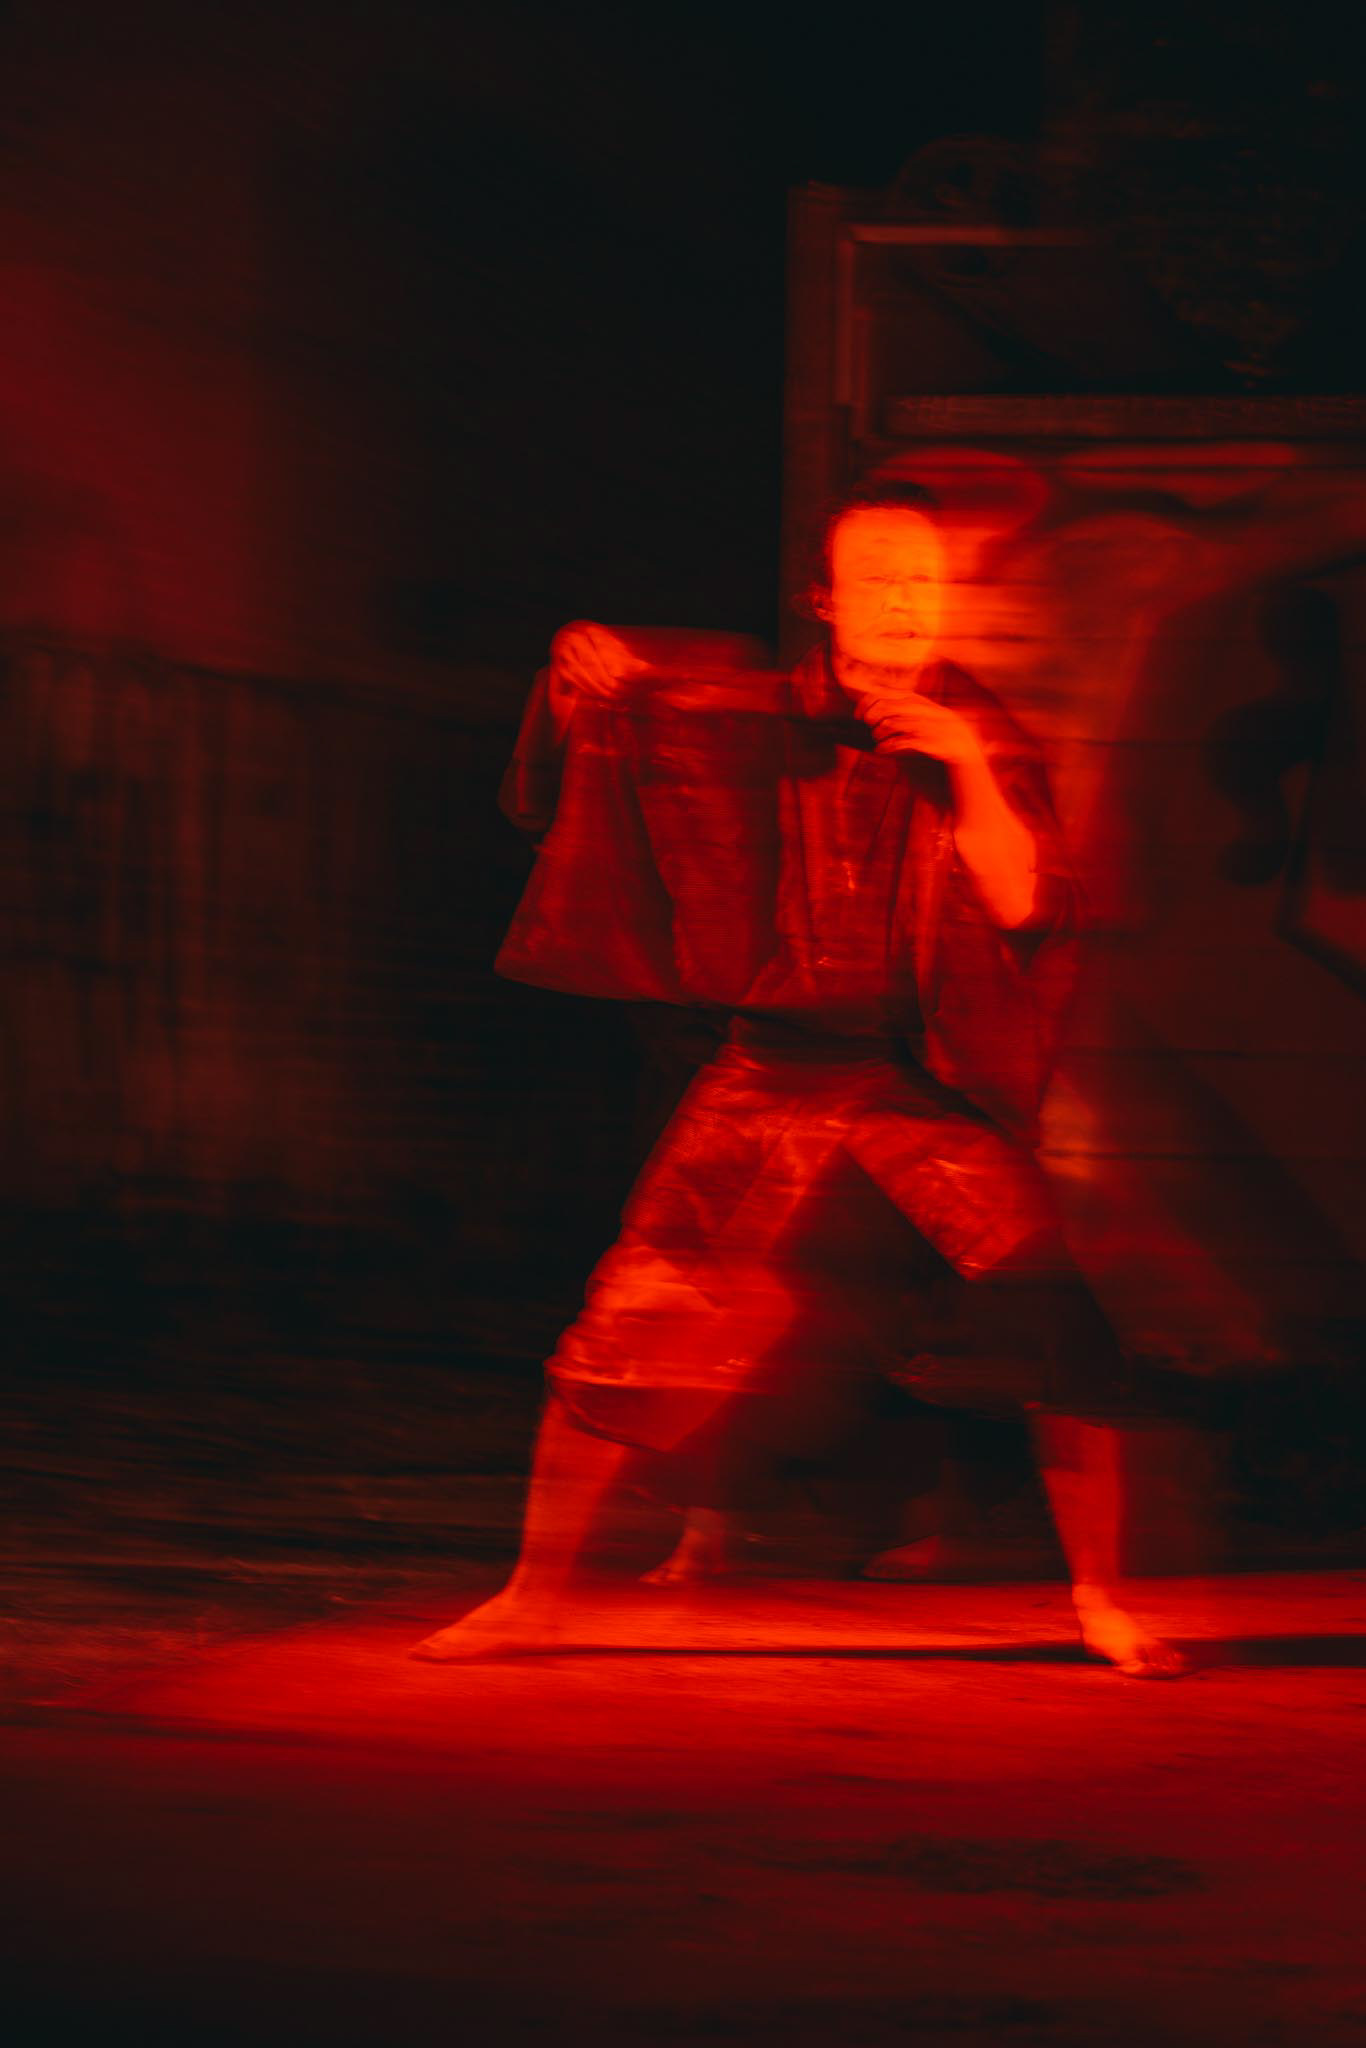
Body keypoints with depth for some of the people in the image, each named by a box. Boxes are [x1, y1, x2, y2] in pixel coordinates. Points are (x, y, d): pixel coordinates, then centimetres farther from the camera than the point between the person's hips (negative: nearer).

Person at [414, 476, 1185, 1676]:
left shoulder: (983, 738, 2)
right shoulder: (759, 724, 1)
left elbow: (1025, 907, -7)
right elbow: (556, 801, 3)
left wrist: (971, 776, -21)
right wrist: (583, 696, -18)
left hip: (932, 1087, 0)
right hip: (777, 1073, 0)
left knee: (1062, 1335, -11)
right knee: (624, 1335, -6)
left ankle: (1103, 1603, 6)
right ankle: (536, 1596, 8)